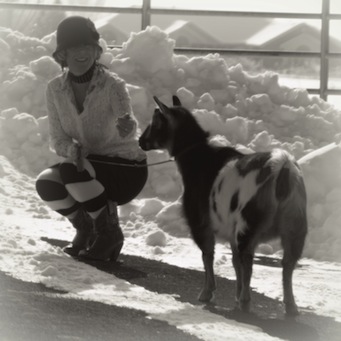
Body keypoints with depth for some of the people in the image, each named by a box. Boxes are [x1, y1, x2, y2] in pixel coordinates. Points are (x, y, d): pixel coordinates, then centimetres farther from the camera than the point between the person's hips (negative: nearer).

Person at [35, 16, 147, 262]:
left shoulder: (112, 85, -17)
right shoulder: (55, 89, -5)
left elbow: (130, 127, -31)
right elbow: (57, 139, -5)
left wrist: (127, 127, -57)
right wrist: (73, 149, -28)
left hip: (127, 169, -4)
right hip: (85, 168, 4)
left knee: (70, 170, -30)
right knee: (46, 184, -24)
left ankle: (109, 233, -12)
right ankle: (86, 227, 5)